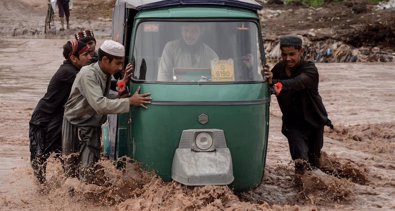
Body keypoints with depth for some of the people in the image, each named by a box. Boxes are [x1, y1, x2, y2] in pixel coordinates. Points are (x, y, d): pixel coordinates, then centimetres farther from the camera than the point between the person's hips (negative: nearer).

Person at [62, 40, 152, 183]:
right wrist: (129, 102, -35)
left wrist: (124, 82, -13)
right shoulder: (88, 75, -25)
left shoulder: (106, 75, 2)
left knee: (89, 170, 2)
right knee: (71, 167, 3)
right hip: (75, 126, -7)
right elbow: (99, 104, -35)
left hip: (93, 127, 7)